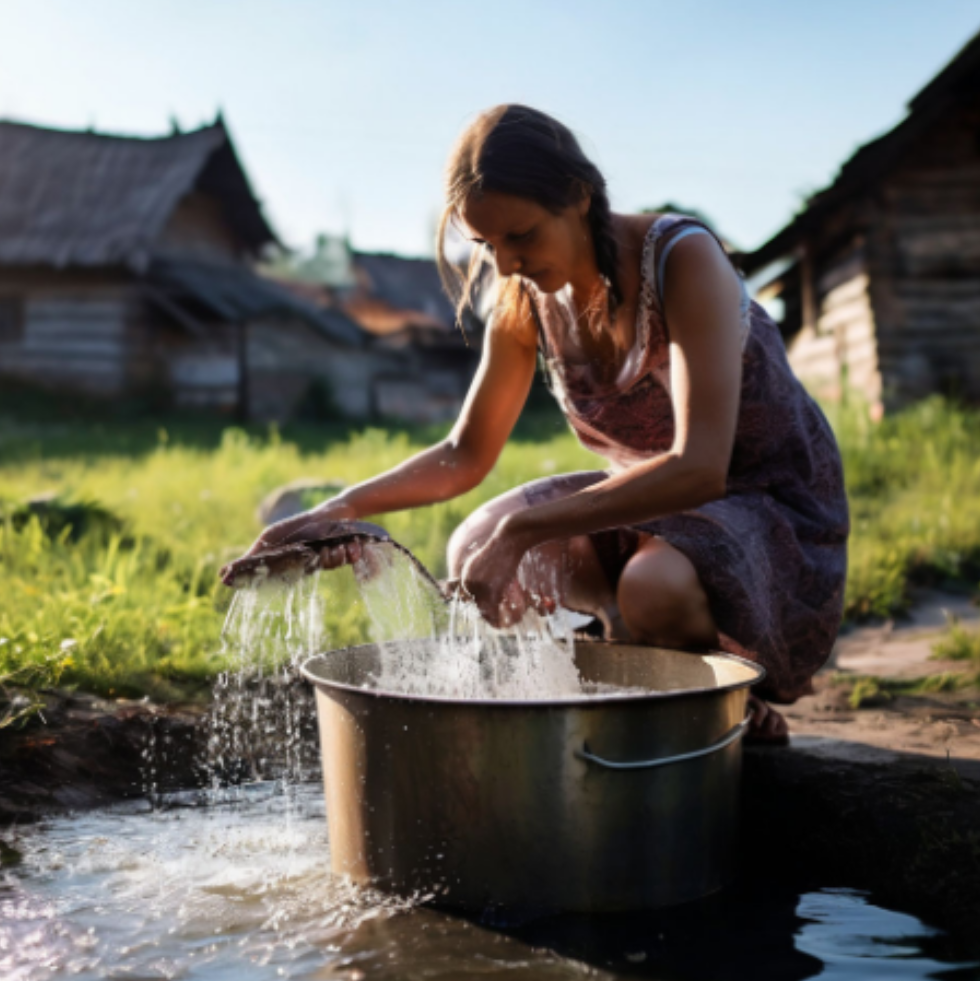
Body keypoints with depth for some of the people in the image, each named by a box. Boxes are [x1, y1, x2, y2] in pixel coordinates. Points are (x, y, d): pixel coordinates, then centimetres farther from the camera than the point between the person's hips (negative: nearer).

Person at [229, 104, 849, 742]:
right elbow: (466, 457, 3)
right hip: (657, 501, 7)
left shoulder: (682, 259, -26)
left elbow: (699, 468, -37)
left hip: (777, 505, -6)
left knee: (654, 589, -37)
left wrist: (520, 531, -40)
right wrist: (342, 510, -14)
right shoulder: (527, 298, -7)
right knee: (474, 554, -6)